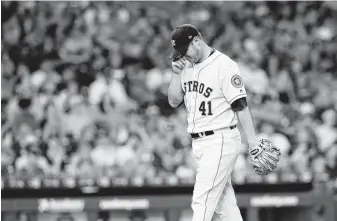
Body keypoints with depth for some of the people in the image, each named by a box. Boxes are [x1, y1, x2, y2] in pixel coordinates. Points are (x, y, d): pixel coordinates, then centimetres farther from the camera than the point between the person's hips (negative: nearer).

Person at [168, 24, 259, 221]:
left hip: (220, 142, -8)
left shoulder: (225, 65, -12)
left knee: (202, 202, -12)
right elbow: (174, 101, 12)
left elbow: (241, 105, -14)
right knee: (224, 205, 9)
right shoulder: (188, 66, 11)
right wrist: (177, 73, -3)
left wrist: (253, 143, -17)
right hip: (199, 143, 8)